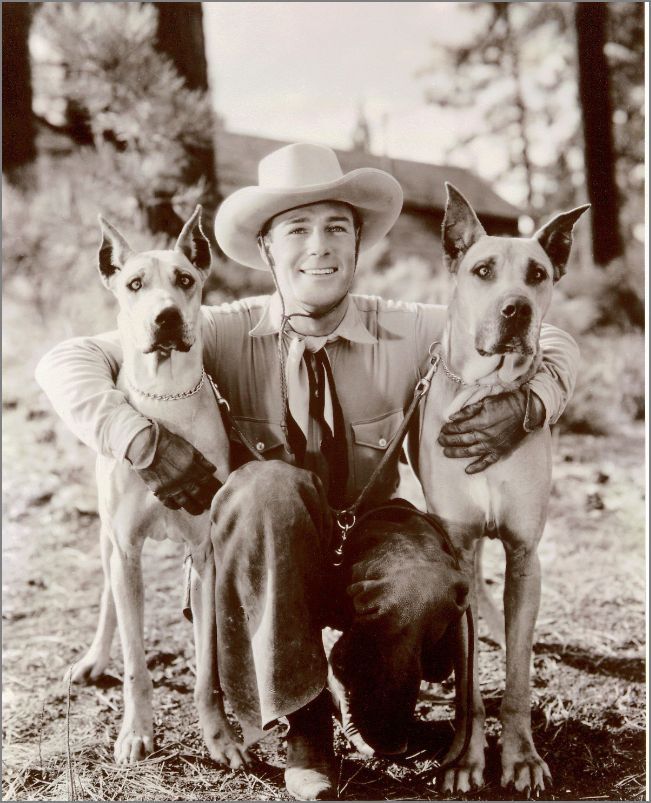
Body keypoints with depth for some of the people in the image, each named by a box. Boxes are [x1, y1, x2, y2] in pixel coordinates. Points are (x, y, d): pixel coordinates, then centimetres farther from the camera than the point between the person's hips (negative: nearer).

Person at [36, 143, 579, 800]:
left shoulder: (408, 333, -8)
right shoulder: (228, 334, -10)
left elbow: (553, 345, 1)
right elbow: (65, 364, -12)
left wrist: (523, 408, -20)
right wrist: (144, 444, -27)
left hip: (369, 549, 1)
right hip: (266, 565, 0)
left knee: (431, 584, -34)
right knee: (269, 483, -35)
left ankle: (372, 690, 4)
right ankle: (302, 724, -20)